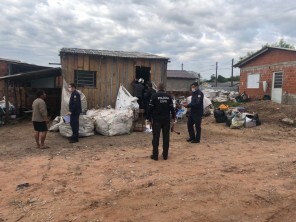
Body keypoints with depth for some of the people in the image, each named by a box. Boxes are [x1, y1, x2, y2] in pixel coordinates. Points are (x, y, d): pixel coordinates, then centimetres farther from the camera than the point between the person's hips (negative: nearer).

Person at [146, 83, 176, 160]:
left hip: (157, 119, -3)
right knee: (166, 137, 9)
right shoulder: (168, 96, 3)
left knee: (156, 137, 2)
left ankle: (155, 155, 4)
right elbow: (171, 108, 5)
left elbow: (151, 108, -9)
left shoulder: (154, 96, -6)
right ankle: (165, 155, 15)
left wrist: (148, 117, -1)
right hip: (166, 119, 3)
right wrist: (173, 116, 17)